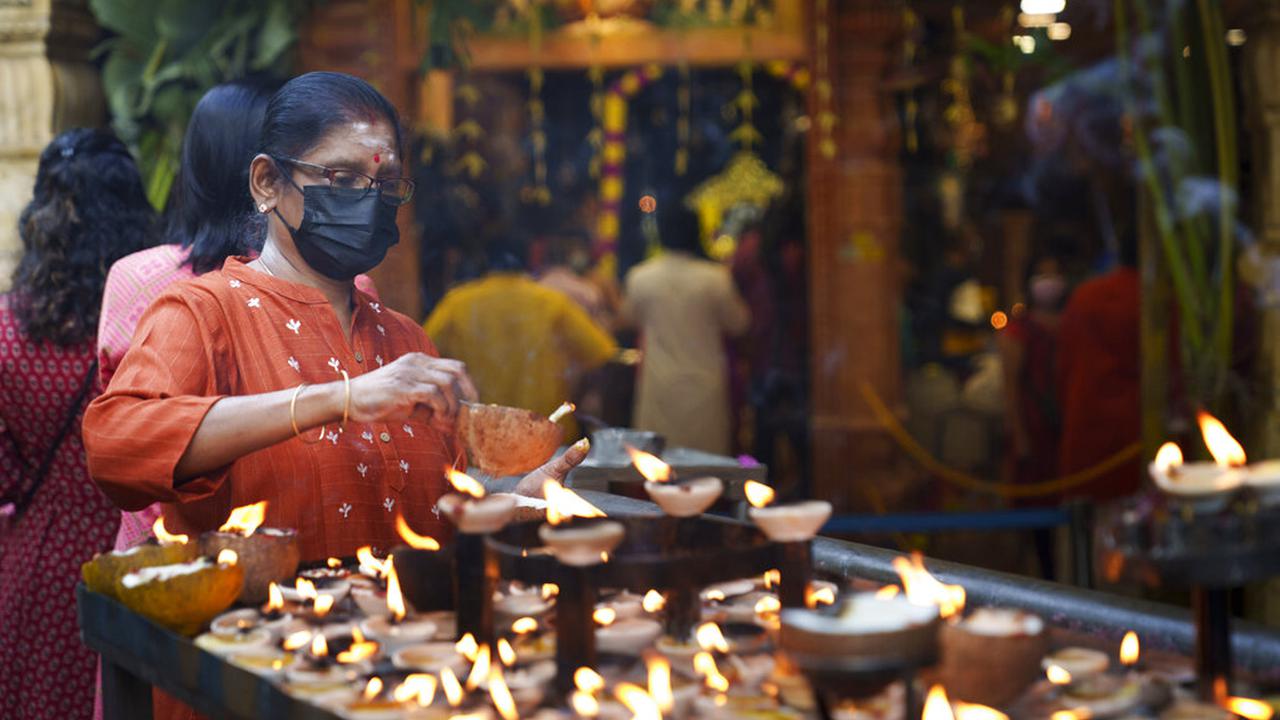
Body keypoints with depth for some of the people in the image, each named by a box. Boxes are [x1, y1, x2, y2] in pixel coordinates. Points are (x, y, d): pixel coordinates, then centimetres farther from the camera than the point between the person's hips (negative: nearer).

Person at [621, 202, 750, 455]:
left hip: (659, 385, 1)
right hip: (704, 386, -1)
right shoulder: (715, 278, -10)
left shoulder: (640, 277, -4)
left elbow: (629, 317, 14)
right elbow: (737, 324, 3)